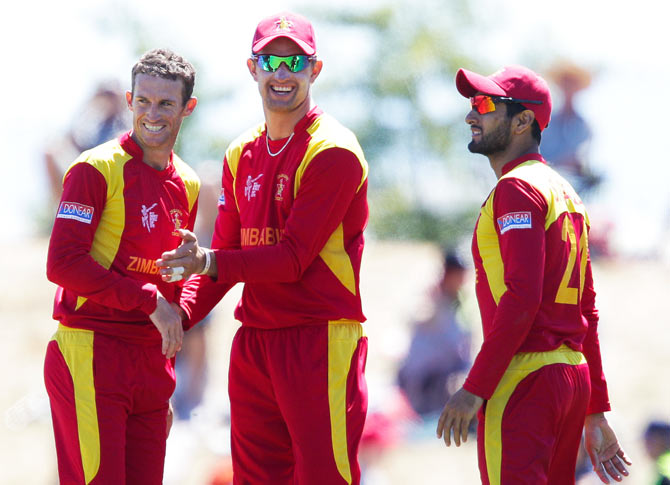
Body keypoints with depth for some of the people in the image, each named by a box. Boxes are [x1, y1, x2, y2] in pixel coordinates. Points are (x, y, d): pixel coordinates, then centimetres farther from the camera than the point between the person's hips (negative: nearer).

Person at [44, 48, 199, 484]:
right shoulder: (96, 170, -8)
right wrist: (149, 301, -15)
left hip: (151, 362, 7)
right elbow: (62, 264, -16)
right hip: (90, 355, -7)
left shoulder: (186, 185, 13)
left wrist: (166, 386, 19)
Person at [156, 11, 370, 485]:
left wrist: (210, 263, -24)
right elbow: (228, 249, 16)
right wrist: (182, 313, -1)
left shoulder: (333, 151, -9)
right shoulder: (242, 155, 16)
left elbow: (294, 256, -15)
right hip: (253, 342, 8)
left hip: (320, 338, -8)